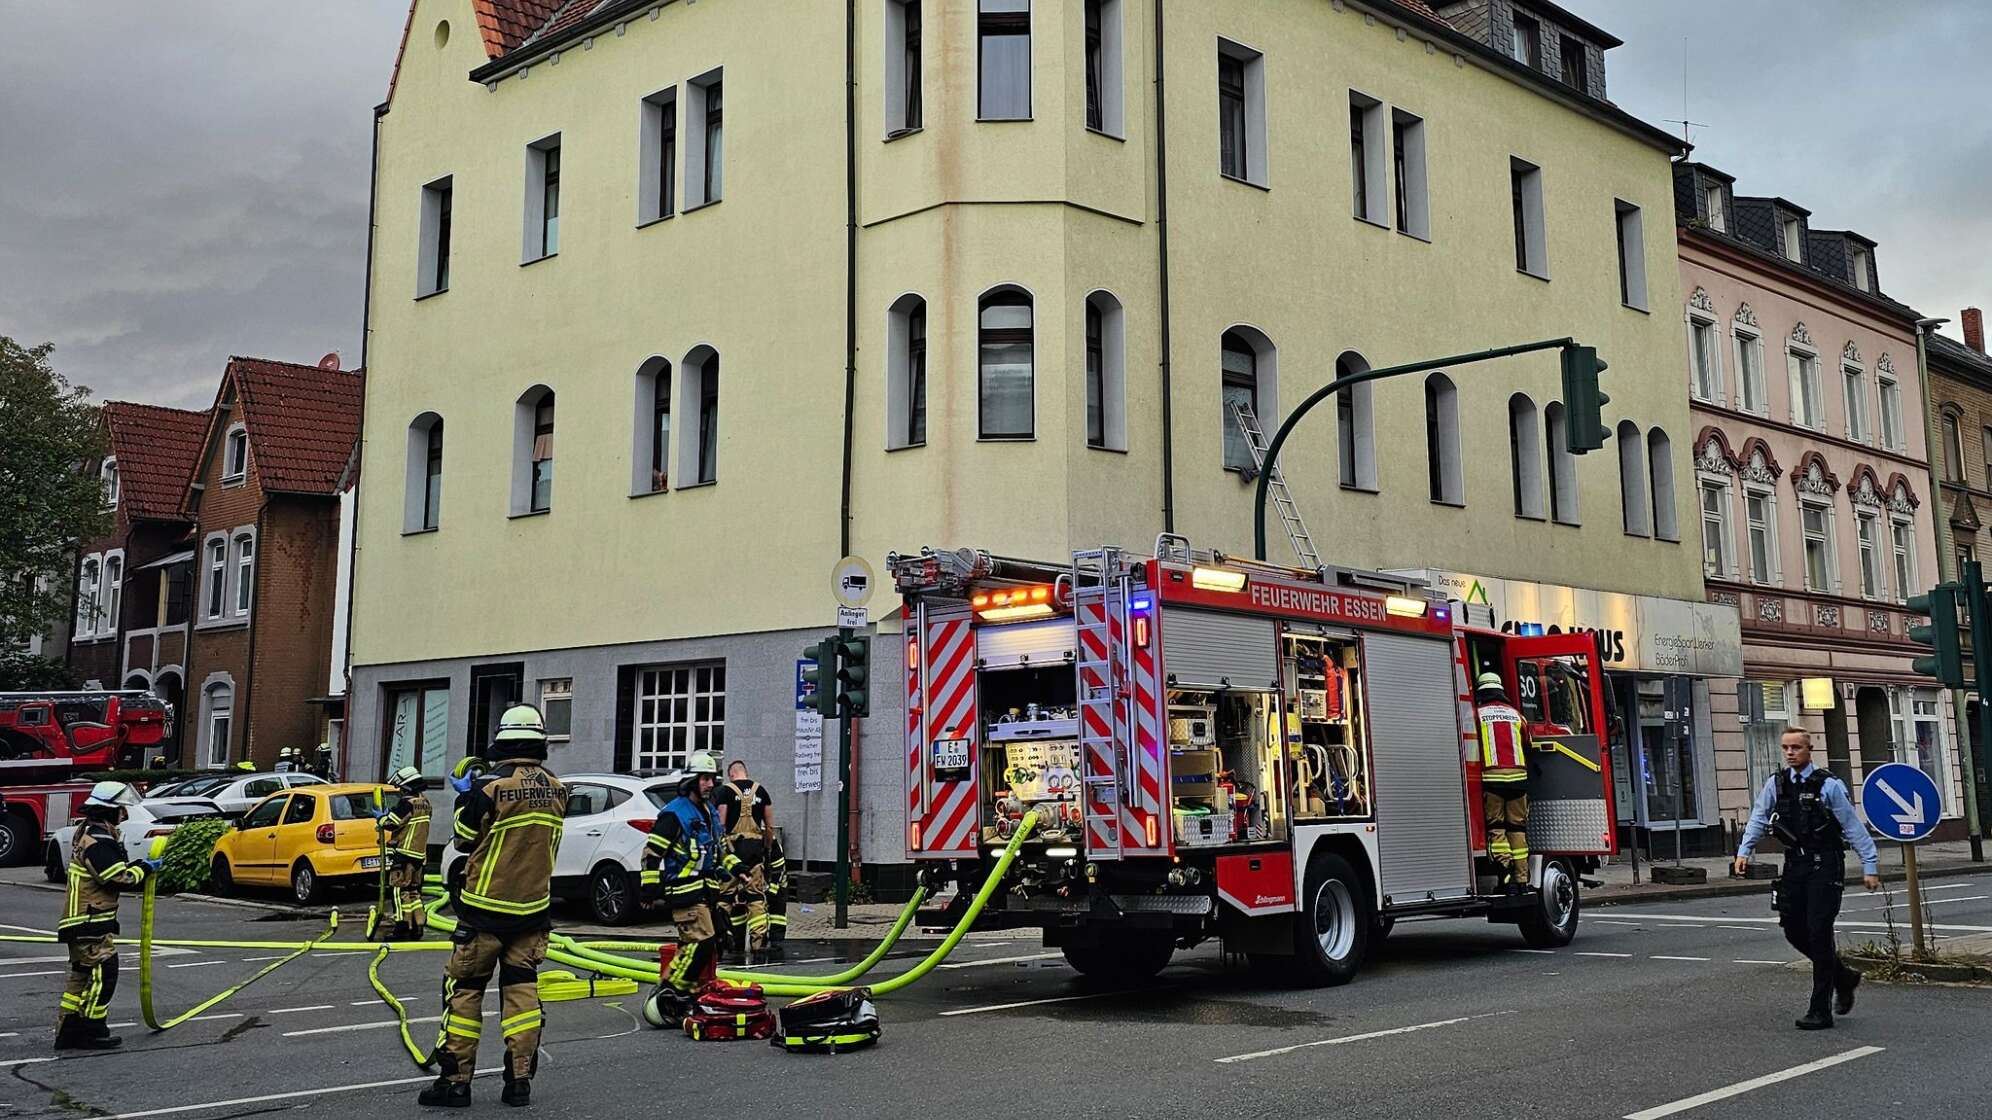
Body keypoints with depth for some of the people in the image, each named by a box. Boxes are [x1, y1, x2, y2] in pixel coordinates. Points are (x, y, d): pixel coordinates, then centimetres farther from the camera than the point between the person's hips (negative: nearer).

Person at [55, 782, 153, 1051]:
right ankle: (92, 1032, -2)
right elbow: (120, 879, -21)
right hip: (92, 922, -11)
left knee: (82, 975, 15)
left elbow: (111, 869, 19)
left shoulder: (87, 833, 14)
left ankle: (68, 1032, 19)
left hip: (80, 922, 11)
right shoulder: (98, 843, -20)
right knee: (103, 973, -6)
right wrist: (144, 868, -6)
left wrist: (137, 865, 7)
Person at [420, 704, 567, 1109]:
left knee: (464, 988, 6)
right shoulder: (556, 790, 0)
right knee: (521, 989, 9)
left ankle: (455, 1080, 7)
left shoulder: (489, 787, -17)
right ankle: (519, 1080, 8)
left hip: (485, 908, -4)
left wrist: (465, 798, 12)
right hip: (532, 908, 5)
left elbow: (464, 839, -5)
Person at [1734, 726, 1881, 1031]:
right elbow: (1758, 819, 6)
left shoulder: (1829, 785, -6)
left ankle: (1820, 1011, 1)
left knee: (1819, 933, -6)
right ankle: (1843, 977, 32)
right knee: (1793, 929, 6)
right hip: (1794, 864, 5)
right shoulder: (1775, 784, 7)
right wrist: (1744, 851, -7)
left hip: (1825, 865, -5)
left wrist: (1869, 867, -5)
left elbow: (1854, 827, -3)